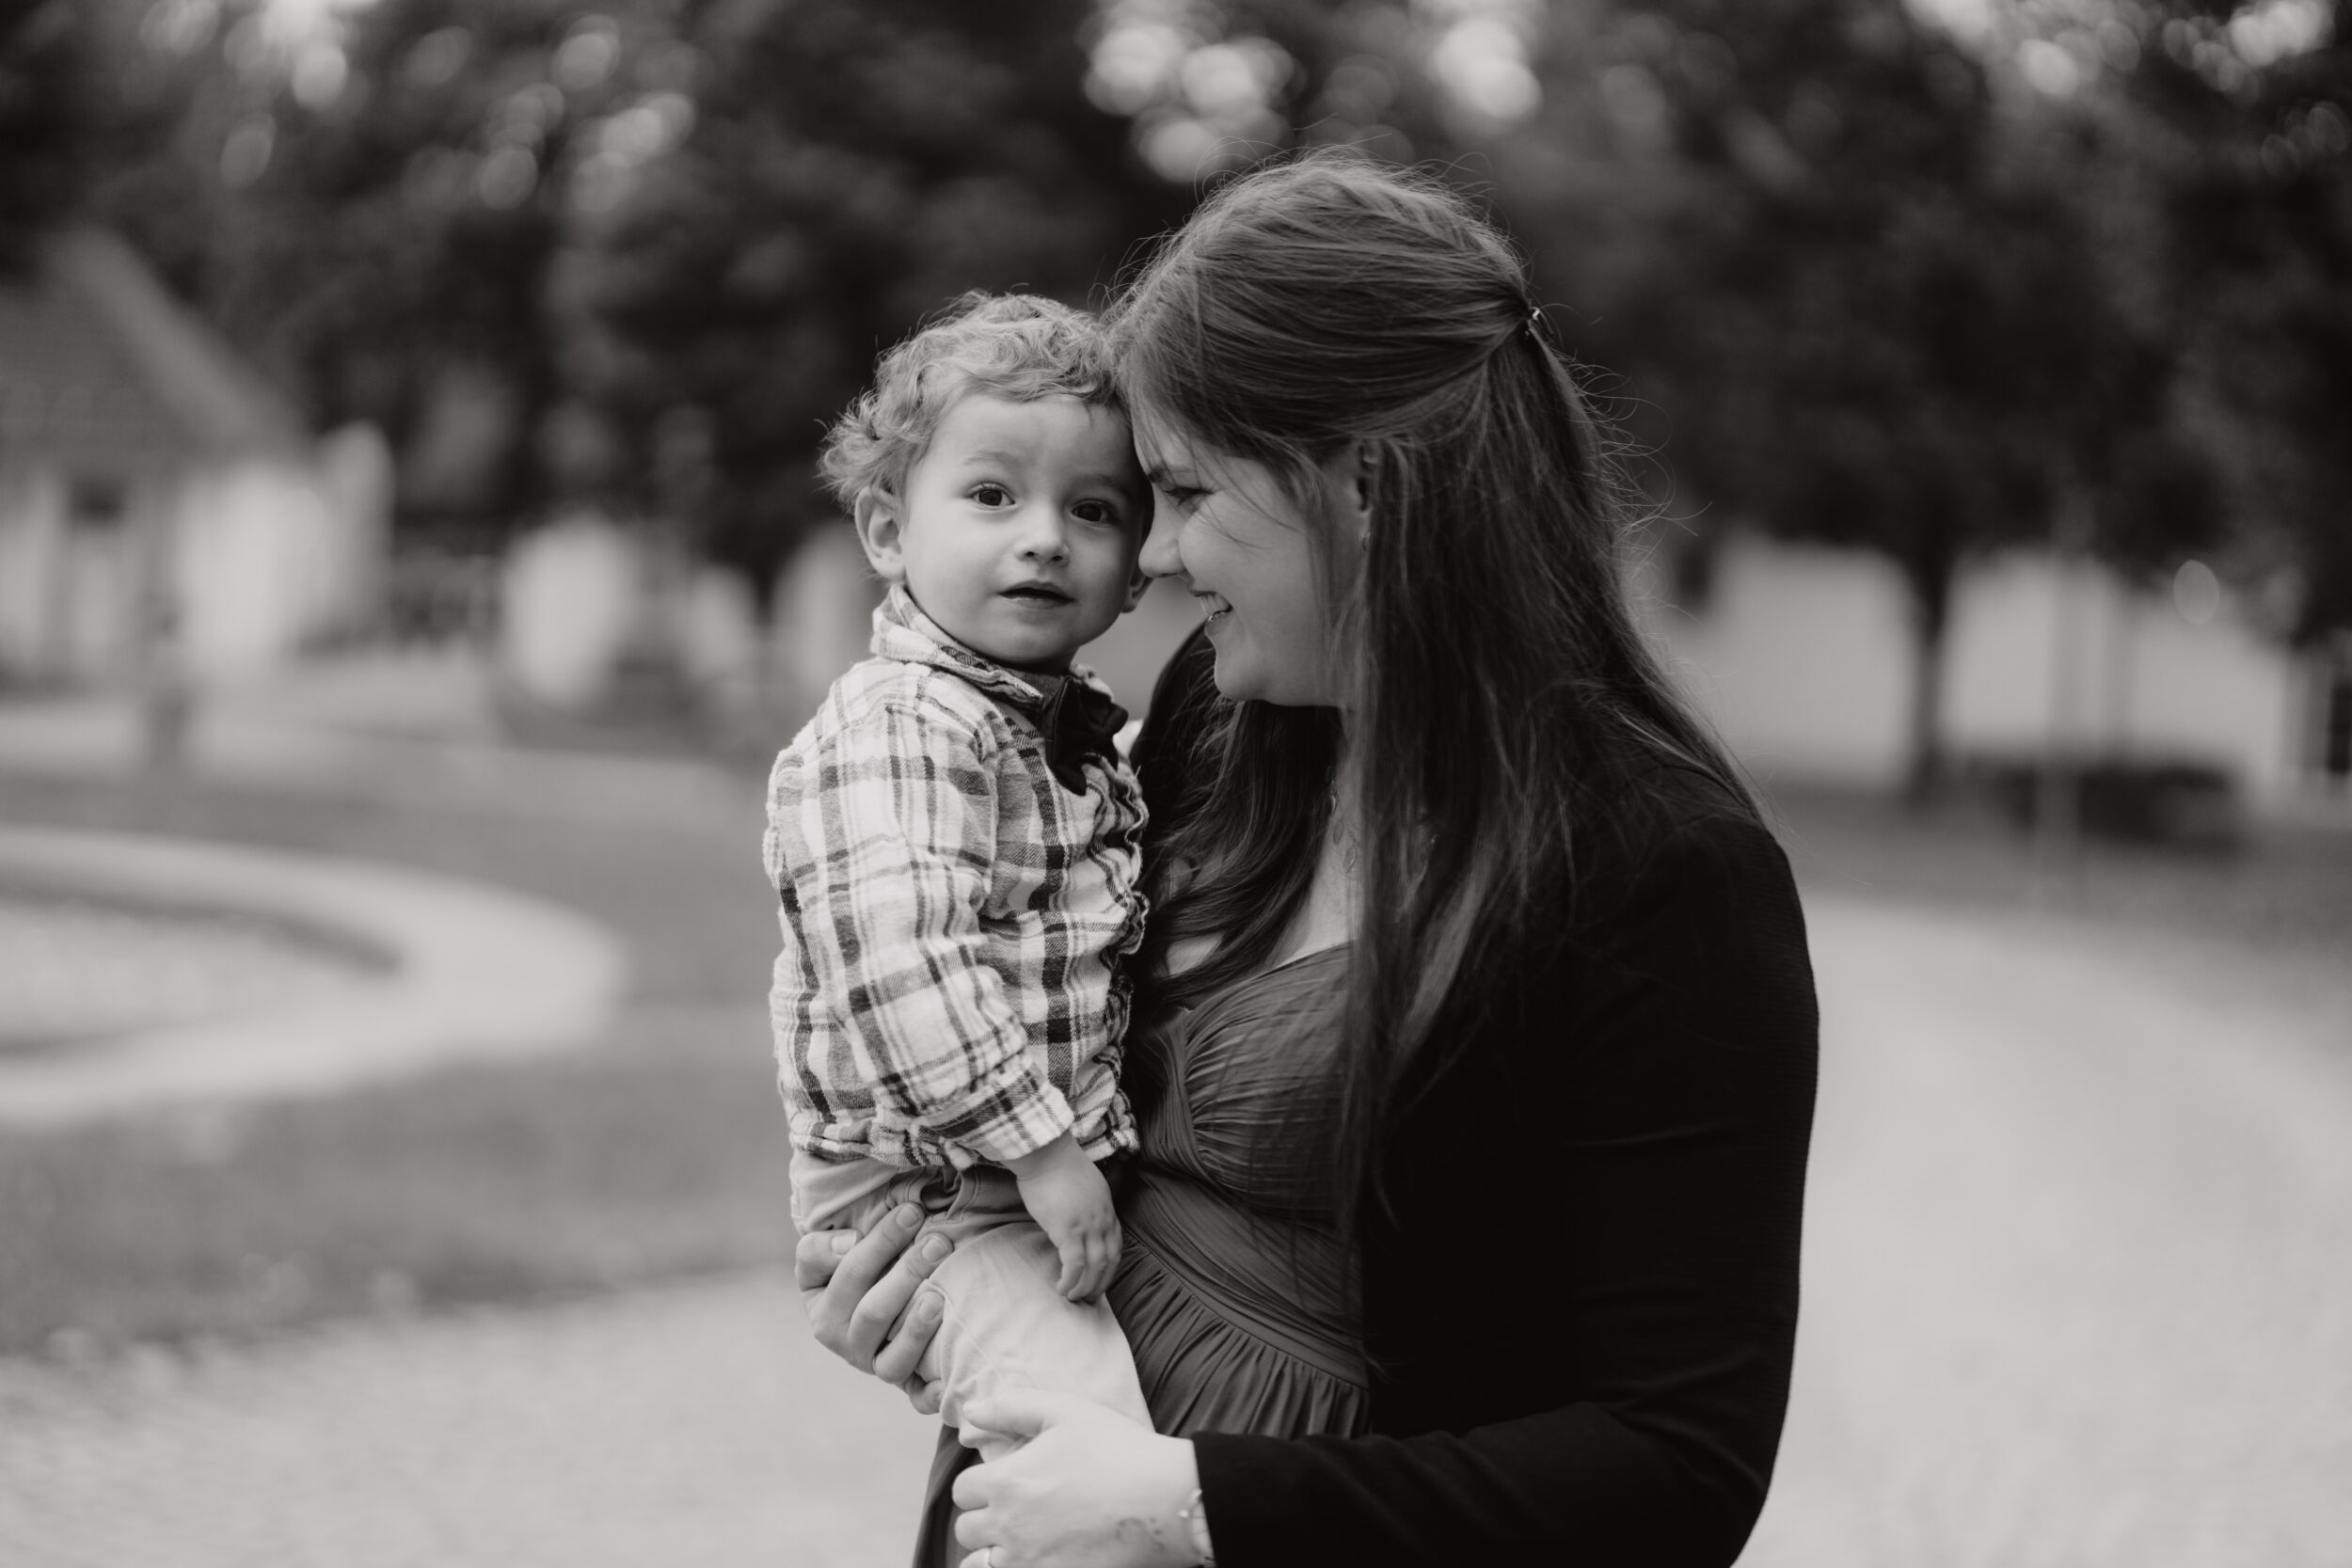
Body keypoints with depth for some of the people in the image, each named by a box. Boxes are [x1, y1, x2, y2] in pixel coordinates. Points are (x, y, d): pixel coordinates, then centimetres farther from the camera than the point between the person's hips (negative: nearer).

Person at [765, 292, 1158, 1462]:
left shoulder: (1082, 741, 15)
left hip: (1067, 1176, 9)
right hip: (935, 1202, -9)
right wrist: (1042, 1148, -25)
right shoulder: (892, 732, -16)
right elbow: (900, 968, -27)